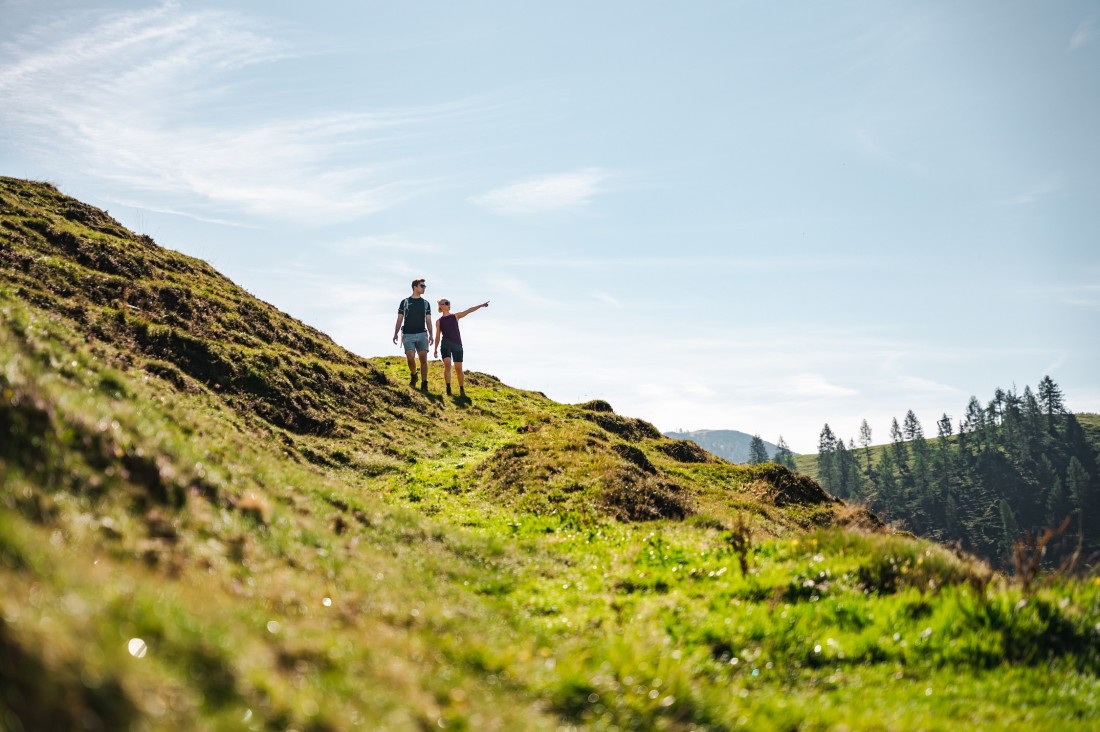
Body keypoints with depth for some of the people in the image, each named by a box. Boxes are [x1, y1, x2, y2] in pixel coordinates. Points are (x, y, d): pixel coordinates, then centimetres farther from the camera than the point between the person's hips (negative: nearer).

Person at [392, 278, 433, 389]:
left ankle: (424, 384, -6)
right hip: (408, 335, -2)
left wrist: (430, 335, 0)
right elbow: (399, 319, 6)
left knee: (423, 358, -9)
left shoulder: (425, 303, 13)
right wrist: (395, 334, -2)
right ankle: (413, 375, 15)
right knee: (410, 357, -14)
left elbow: (428, 320, 11)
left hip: (422, 334, 2)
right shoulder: (405, 302, 8)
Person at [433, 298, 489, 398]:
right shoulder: (439, 321, 12)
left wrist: (481, 305, -7)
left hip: (457, 344, 1)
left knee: (458, 368, 1)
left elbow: (468, 311, 3)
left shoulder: (455, 316, 14)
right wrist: (436, 349, 6)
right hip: (445, 344, -1)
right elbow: (438, 336, 12)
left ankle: (461, 389, 14)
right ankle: (448, 388, -17)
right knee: (447, 365, -18)